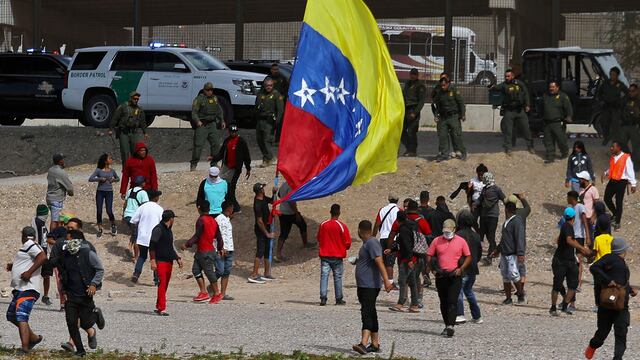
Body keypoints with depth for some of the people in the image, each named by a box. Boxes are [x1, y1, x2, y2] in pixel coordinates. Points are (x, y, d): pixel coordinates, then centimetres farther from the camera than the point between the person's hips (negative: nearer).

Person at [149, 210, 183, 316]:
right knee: (162, 284, -12)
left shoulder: (169, 230, 19)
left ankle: (158, 307, 16)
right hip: (160, 262, -9)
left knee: (165, 285, 9)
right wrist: (153, 260, -20)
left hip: (169, 262, 9)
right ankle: (162, 309, -14)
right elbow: (152, 246, -13)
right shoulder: (158, 229, -8)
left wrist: (177, 258, 25)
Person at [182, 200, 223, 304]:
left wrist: (187, 245, -17)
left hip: (205, 252, -8)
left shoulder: (201, 220, -14)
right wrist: (220, 248, 29)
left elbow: (197, 236, -19)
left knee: (209, 271, 0)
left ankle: (217, 293, 8)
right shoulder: (213, 220, 10)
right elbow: (218, 235, 16)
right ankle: (203, 292, 4)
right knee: (196, 270, 8)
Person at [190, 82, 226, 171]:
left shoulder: (215, 98, 14)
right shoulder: (199, 99, -5)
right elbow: (194, 112, -12)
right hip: (201, 125, -6)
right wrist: (197, 121, -27)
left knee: (216, 143, 3)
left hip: (212, 124, 6)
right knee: (198, 145, -10)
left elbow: (219, 111, 24)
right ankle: (193, 164, -7)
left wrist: (222, 121, 14)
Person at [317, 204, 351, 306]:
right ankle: (339, 299, 12)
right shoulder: (342, 226, -10)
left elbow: (319, 239, 11)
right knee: (338, 277, 8)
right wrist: (344, 248, 15)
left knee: (324, 276, 1)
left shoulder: (323, 225, -1)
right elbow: (347, 242, -5)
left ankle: (323, 298, -10)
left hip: (324, 255, 2)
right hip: (337, 255, -2)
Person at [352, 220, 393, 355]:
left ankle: (363, 343, -28)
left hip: (370, 285, -11)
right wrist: (356, 261, 45)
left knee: (367, 313, -18)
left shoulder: (372, 243, -14)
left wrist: (386, 280, -30)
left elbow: (379, 261, -23)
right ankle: (375, 344, 17)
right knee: (370, 314, 12)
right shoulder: (366, 243, 18)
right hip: (363, 285, 11)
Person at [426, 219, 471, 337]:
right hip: (441, 276, 3)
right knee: (443, 302, 10)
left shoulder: (461, 241, 2)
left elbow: (468, 257, 6)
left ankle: (450, 326, -17)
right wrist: (433, 269, -3)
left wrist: (461, 269, -7)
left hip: (455, 276, -3)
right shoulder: (437, 241, 6)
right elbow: (429, 256, 9)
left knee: (452, 301, -12)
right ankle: (447, 325, 21)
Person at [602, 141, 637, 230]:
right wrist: (605, 173, 5)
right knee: (607, 199, 6)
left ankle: (617, 223, 11)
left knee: (619, 202, 0)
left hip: (621, 182, -6)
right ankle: (615, 215, 30)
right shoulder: (612, 157, 8)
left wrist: (633, 184, -10)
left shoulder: (626, 158, -12)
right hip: (612, 181, 6)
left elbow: (630, 171, -10)